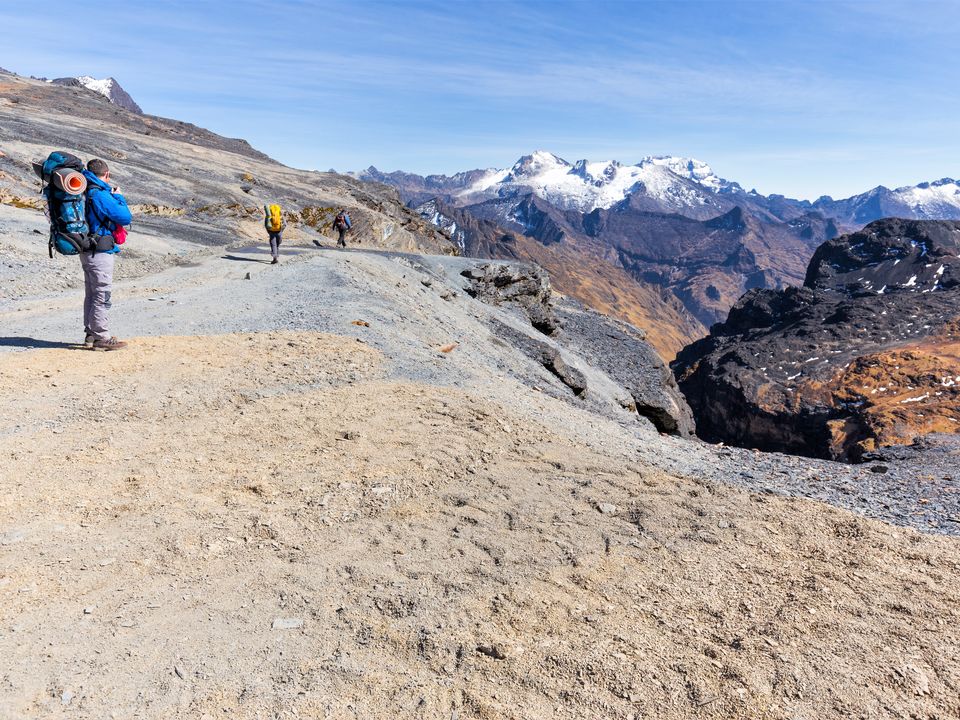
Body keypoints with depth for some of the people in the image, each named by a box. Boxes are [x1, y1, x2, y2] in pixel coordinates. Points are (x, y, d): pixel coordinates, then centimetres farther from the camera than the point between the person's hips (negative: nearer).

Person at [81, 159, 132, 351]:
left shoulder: (85, 192, 8)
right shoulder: (101, 195, -18)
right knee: (102, 295, -4)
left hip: (87, 250, 9)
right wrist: (118, 197, -2)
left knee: (91, 294, 17)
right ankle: (100, 337, 0)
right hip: (101, 252, -9)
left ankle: (90, 334, 26)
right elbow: (125, 218, -17)